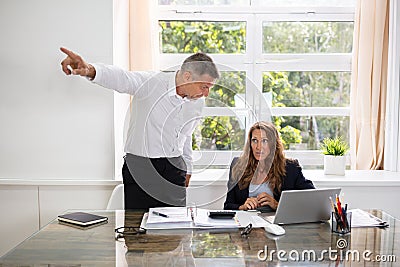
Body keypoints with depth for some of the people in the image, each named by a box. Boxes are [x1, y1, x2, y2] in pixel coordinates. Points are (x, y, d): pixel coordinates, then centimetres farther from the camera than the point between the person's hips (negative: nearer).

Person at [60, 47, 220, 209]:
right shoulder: (150, 82, -15)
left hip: (174, 171, 5)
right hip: (140, 170, -4)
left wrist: (187, 170, 25)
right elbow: (121, 78, -33)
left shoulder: (198, 102, 4)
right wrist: (91, 70, -53)